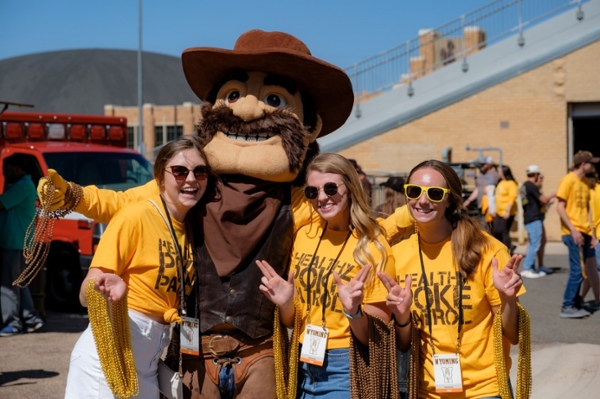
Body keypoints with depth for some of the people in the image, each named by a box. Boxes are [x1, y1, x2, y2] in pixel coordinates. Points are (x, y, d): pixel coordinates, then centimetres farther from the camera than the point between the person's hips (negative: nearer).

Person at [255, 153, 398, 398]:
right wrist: (285, 304, -8)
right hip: (303, 368, 5)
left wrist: (354, 312, -26)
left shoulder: (373, 246, -10)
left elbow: (377, 338, -10)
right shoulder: (304, 235, 3)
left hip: (347, 371, -4)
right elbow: (292, 322, 11)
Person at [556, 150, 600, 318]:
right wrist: (573, 230, -17)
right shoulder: (568, 180, -8)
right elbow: (560, 207, -12)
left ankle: (575, 304, 17)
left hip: (585, 232, 8)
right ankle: (567, 307, 0)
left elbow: (586, 210, 17)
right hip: (573, 232, -8)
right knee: (577, 270, -9)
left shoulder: (586, 182, 14)